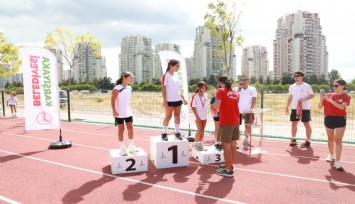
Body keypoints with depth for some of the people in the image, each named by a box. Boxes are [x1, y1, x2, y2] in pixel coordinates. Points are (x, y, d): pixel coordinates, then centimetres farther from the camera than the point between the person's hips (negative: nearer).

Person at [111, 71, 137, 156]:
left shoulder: (129, 88, 8)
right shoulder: (117, 88, -14)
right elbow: (112, 99, -15)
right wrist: (114, 111, -20)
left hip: (128, 112, 6)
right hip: (119, 113, -6)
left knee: (130, 128, 7)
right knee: (121, 129, 2)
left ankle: (131, 146, 20)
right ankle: (122, 148, 14)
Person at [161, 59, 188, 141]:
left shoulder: (176, 76, 13)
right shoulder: (166, 76, -8)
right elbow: (163, 89, -11)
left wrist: (183, 98, 13)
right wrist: (164, 101, -17)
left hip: (178, 100, 6)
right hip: (169, 100, -6)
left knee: (177, 116, 10)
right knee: (168, 117, 0)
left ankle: (177, 132, 21)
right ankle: (164, 133, 12)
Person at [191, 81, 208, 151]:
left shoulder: (206, 95, 2)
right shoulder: (195, 96, -14)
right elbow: (193, 107, -13)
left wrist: (206, 114, 9)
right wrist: (197, 117, -15)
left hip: (204, 116, 6)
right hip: (198, 117, -5)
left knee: (202, 131, 10)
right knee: (200, 130, -6)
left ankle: (200, 144, 21)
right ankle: (195, 144, 12)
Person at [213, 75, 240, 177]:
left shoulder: (221, 91, -8)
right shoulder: (235, 91, 13)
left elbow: (216, 106, -15)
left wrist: (214, 104, 6)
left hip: (226, 122, -7)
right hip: (236, 121, 7)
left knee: (226, 145, -1)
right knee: (233, 145, 14)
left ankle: (228, 170, 2)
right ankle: (229, 165, 26)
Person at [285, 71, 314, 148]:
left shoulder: (306, 86, -6)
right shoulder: (291, 86, 8)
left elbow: (312, 95, -4)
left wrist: (303, 99, -20)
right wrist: (287, 107, 10)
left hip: (305, 108, -5)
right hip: (294, 108, 5)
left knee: (307, 124, 2)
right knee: (294, 124, 8)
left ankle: (308, 141, 9)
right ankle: (293, 140, 19)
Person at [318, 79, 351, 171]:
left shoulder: (346, 97, -5)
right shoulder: (328, 95, 3)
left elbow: (342, 107, -23)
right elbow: (320, 107, 3)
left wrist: (330, 100, -28)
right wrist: (321, 98, -15)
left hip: (340, 119, -3)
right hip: (329, 119, 3)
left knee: (338, 140, -6)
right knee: (330, 139, 17)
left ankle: (337, 162, -5)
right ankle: (331, 155, 38)